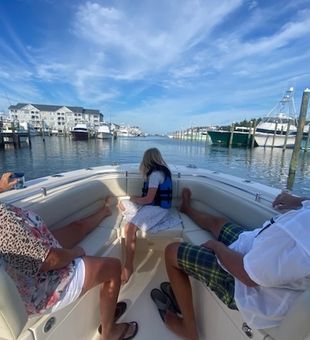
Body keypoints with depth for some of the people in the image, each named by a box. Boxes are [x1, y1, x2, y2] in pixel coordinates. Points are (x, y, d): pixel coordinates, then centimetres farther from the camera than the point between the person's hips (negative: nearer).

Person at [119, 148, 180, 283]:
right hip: (154, 205, 11)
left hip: (157, 208, -10)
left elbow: (149, 199, -18)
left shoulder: (155, 173, -17)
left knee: (130, 228, -29)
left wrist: (135, 199, -2)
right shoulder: (161, 171, 11)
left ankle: (128, 267, -19)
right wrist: (137, 199, 11)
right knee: (122, 204, 15)